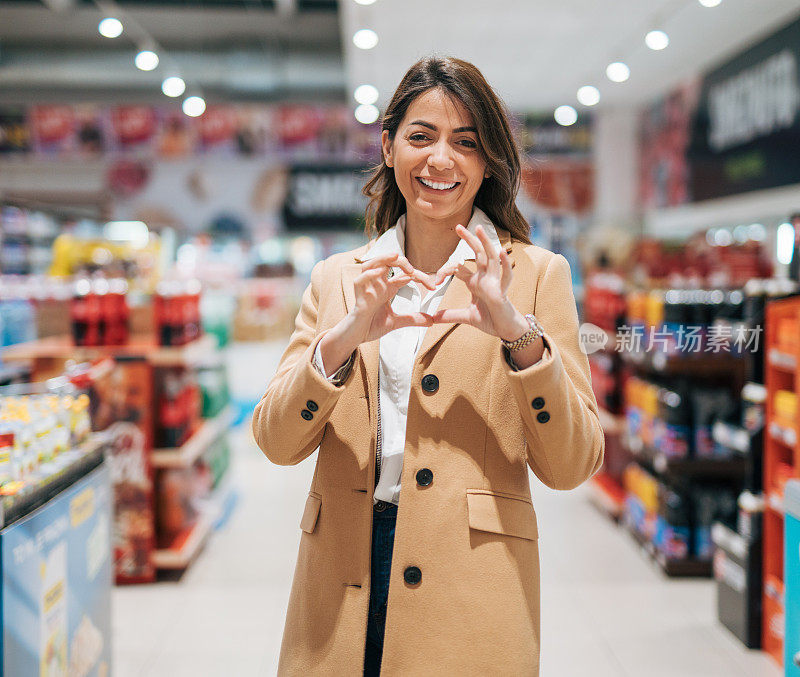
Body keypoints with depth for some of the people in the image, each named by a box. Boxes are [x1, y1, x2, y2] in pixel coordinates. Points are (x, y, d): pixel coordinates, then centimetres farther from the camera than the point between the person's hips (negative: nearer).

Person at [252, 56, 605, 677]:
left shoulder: (535, 273, 2)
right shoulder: (337, 279, 8)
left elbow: (572, 467, -5)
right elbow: (276, 443, 0)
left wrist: (521, 335, -19)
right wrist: (341, 341, -16)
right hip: (340, 582, 2)